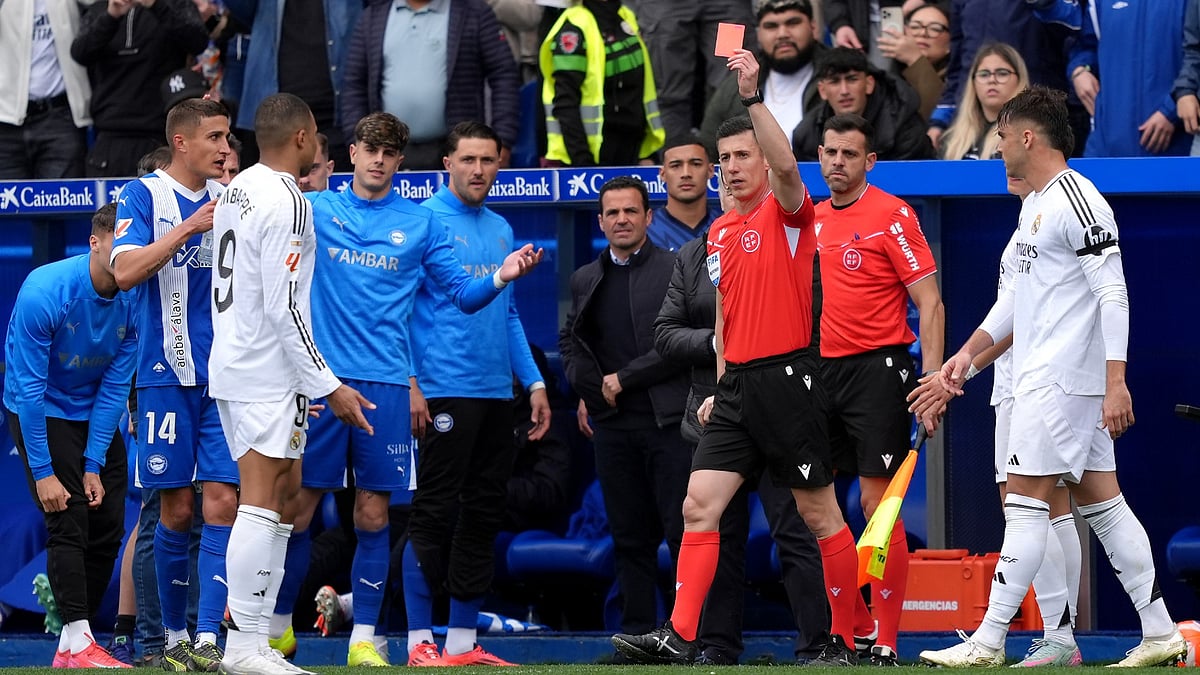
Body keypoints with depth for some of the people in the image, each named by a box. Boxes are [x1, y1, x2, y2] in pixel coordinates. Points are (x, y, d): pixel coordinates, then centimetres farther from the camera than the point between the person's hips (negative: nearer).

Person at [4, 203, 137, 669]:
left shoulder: (133, 303, -13)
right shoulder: (43, 293, -27)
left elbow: (114, 389, -7)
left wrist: (94, 464, -10)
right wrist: (42, 472, -23)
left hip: (95, 415, 5)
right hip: (40, 414, -5)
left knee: (108, 526, 0)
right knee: (69, 518, -16)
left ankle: (70, 647, 7)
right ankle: (78, 641, -18)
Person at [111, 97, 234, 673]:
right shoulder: (144, 195, -2)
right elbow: (125, 271, -14)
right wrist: (190, 227, -20)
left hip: (227, 377, 3)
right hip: (167, 374, -3)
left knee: (223, 501, -8)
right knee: (177, 510, 1)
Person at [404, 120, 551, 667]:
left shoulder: (501, 229, 16)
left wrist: (534, 381, 15)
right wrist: (409, 383, -16)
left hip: (496, 396, 7)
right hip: (443, 394, -7)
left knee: (483, 516, 7)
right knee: (433, 515, -6)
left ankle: (463, 639, 12)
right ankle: (420, 641, -2)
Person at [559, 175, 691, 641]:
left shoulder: (676, 269, -2)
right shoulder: (586, 280, 15)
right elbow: (569, 339, 27)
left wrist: (624, 378, -10)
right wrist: (584, 390, 10)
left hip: (667, 420, -5)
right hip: (612, 423, 5)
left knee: (683, 530, -8)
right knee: (630, 536, 6)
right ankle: (637, 632, 10)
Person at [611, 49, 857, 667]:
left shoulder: (785, 211, -4)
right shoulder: (719, 232, 17)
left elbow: (786, 165, -28)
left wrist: (753, 96, -33)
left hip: (787, 378, -7)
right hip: (737, 383, 7)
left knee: (820, 515, 0)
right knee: (699, 506, -3)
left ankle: (844, 641, 8)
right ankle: (679, 637, -7)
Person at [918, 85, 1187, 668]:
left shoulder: (1077, 200, -14)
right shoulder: (1034, 205, 17)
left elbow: (1113, 293, -18)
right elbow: (1018, 293, 28)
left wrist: (1116, 380, -24)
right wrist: (970, 352, 24)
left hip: (1062, 380, -10)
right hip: (1042, 376, 10)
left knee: (1025, 503, -9)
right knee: (1101, 502, 8)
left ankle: (988, 641, -8)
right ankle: (1160, 633, 8)